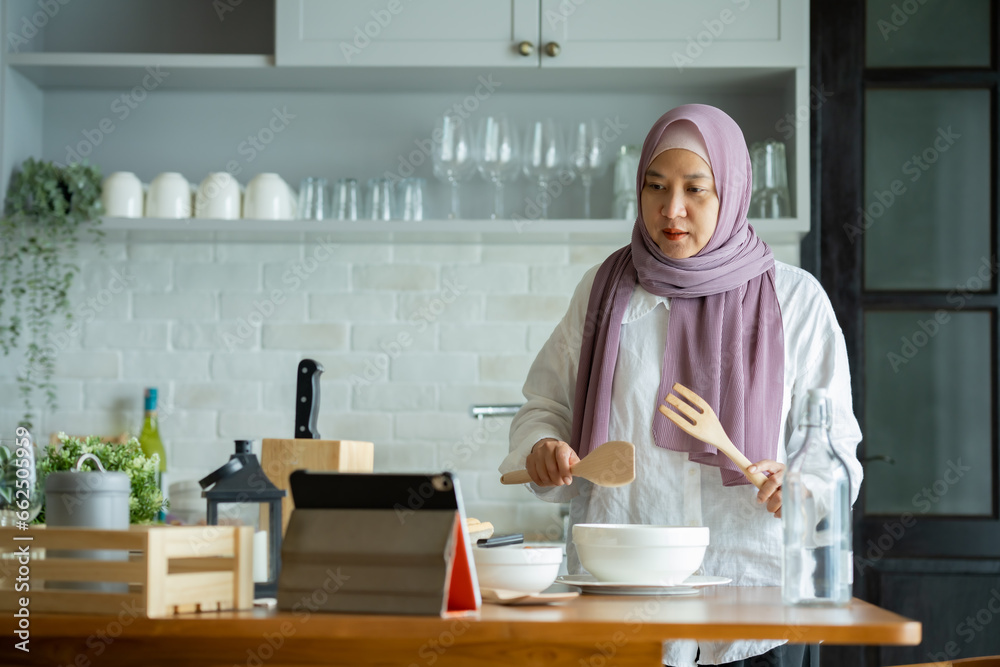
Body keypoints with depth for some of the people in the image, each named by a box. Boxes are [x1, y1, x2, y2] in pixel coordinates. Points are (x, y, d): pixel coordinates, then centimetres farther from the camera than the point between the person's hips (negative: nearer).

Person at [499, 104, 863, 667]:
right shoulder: (606, 289, 9)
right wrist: (542, 449, -7)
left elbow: (833, 443, 2)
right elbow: (547, 404, 15)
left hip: (753, 579, -1)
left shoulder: (794, 299, 3)